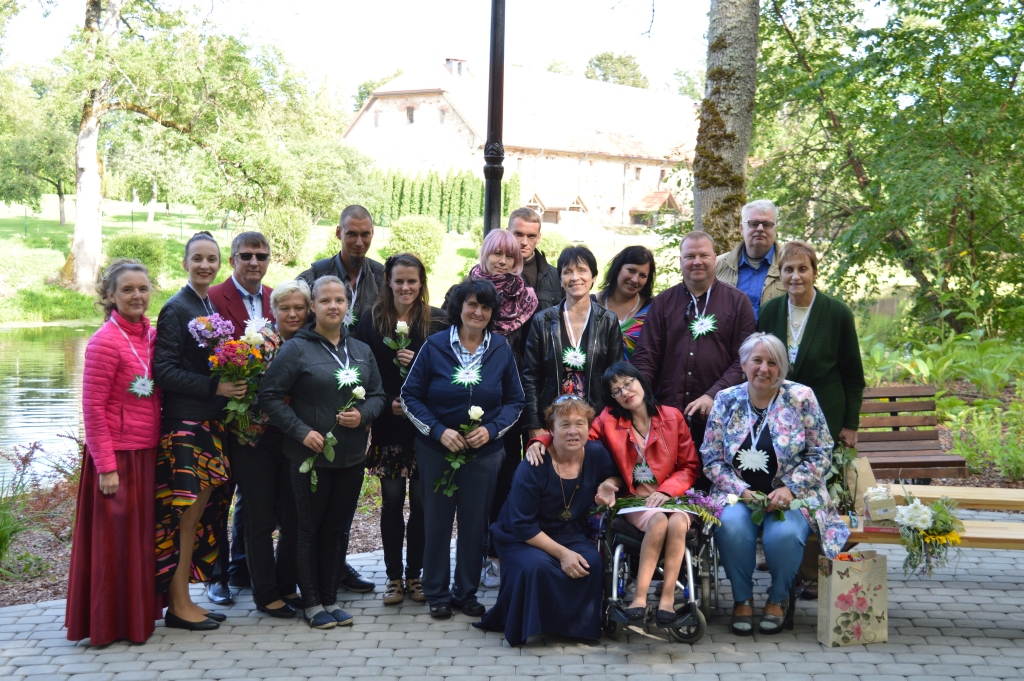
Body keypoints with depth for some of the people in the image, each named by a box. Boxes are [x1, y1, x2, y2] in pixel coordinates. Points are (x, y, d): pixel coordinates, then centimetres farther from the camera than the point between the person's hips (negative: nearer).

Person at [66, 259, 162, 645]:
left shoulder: (151, 335, 7)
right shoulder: (105, 342, -14)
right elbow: (92, 409, -14)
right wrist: (106, 467, -15)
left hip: (148, 453, 7)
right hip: (117, 456, -7)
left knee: (142, 536, 15)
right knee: (115, 540, 2)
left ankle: (140, 613, 27)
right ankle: (112, 624, 14)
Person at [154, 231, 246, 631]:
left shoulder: (214, 308, 14)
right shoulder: (176, 309, -9)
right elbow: (164, 371, -15)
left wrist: (231, 386, 2)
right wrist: (215, 387, -19)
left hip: (210, 424, 8)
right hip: (185, 423, -8)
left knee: (202, 512, 10)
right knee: (186, 514, -5)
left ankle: (182, 597, 17)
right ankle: (178, 605, 3)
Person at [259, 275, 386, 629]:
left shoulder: (361, 350, 10)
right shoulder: (296, 349, -7)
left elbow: (377, 394, 14)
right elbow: (270, 395, -10)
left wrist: (363, 415, -8)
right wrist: (301, 431, -17)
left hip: (351, 455, 5)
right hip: (310, 454, -5)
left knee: (337, 529, 11)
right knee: (310, 529, 4)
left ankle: (330, 599, 22)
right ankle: (312, 603, 14)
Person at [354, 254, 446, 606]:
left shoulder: (437, 321, 1)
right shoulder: (371, 321, 3)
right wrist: (386, 404, -9)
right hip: (389, 427, 0)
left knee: (422, 502, 4)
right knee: (392, 501, 5)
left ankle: (415, 575, 16)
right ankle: (393, 577, 14)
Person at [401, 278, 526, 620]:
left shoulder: (501, 349, 0)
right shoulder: (435, 346, -5)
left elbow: (515, 401, 5)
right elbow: (410, 396, -3)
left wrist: (492, 429, -11)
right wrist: (439, 431, -15)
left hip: (484, 451, 1)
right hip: (437, 449, -1)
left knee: (475, 523, 8)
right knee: (437, 521, 6)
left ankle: (467, 592, 23)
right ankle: (436, 593, 20)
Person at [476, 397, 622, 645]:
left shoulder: (596, 454, -7)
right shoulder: (533, 468, -21)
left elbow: (616, 475, 15)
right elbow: (522, 525, -19)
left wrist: (608, 485, -10)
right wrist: (561, 553, -25)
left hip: (571, 536, 4)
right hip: (524, 540, -4)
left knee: (593, 562, -29)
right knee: (537, 566, -36)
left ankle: (581, 624, -4)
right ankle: (527, 625, -9)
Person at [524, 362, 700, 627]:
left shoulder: (672, 417, 6)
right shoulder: (609, 421, 8)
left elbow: (691, 466, 7)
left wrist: (666, 490, -10)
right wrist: (541, 441, -12)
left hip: (671, 496, 1)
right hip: (635, 501, 0)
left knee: (677, 523, -34)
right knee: (658, 521, -34)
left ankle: (667, 598, -27)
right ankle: (640, 596, -31)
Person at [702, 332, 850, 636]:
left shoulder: (801, 398, -1)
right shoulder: (726, 401, 4)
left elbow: (821, 454, 0)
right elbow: (711, 459, 3)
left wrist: (790, 488, -13)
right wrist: (741, 490, -12)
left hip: (791, 496, -1)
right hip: (739, 495, 1)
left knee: (784, 533, -33)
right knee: (731, 526, -32)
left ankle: (778, 599, -2)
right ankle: (742, 599, -7)